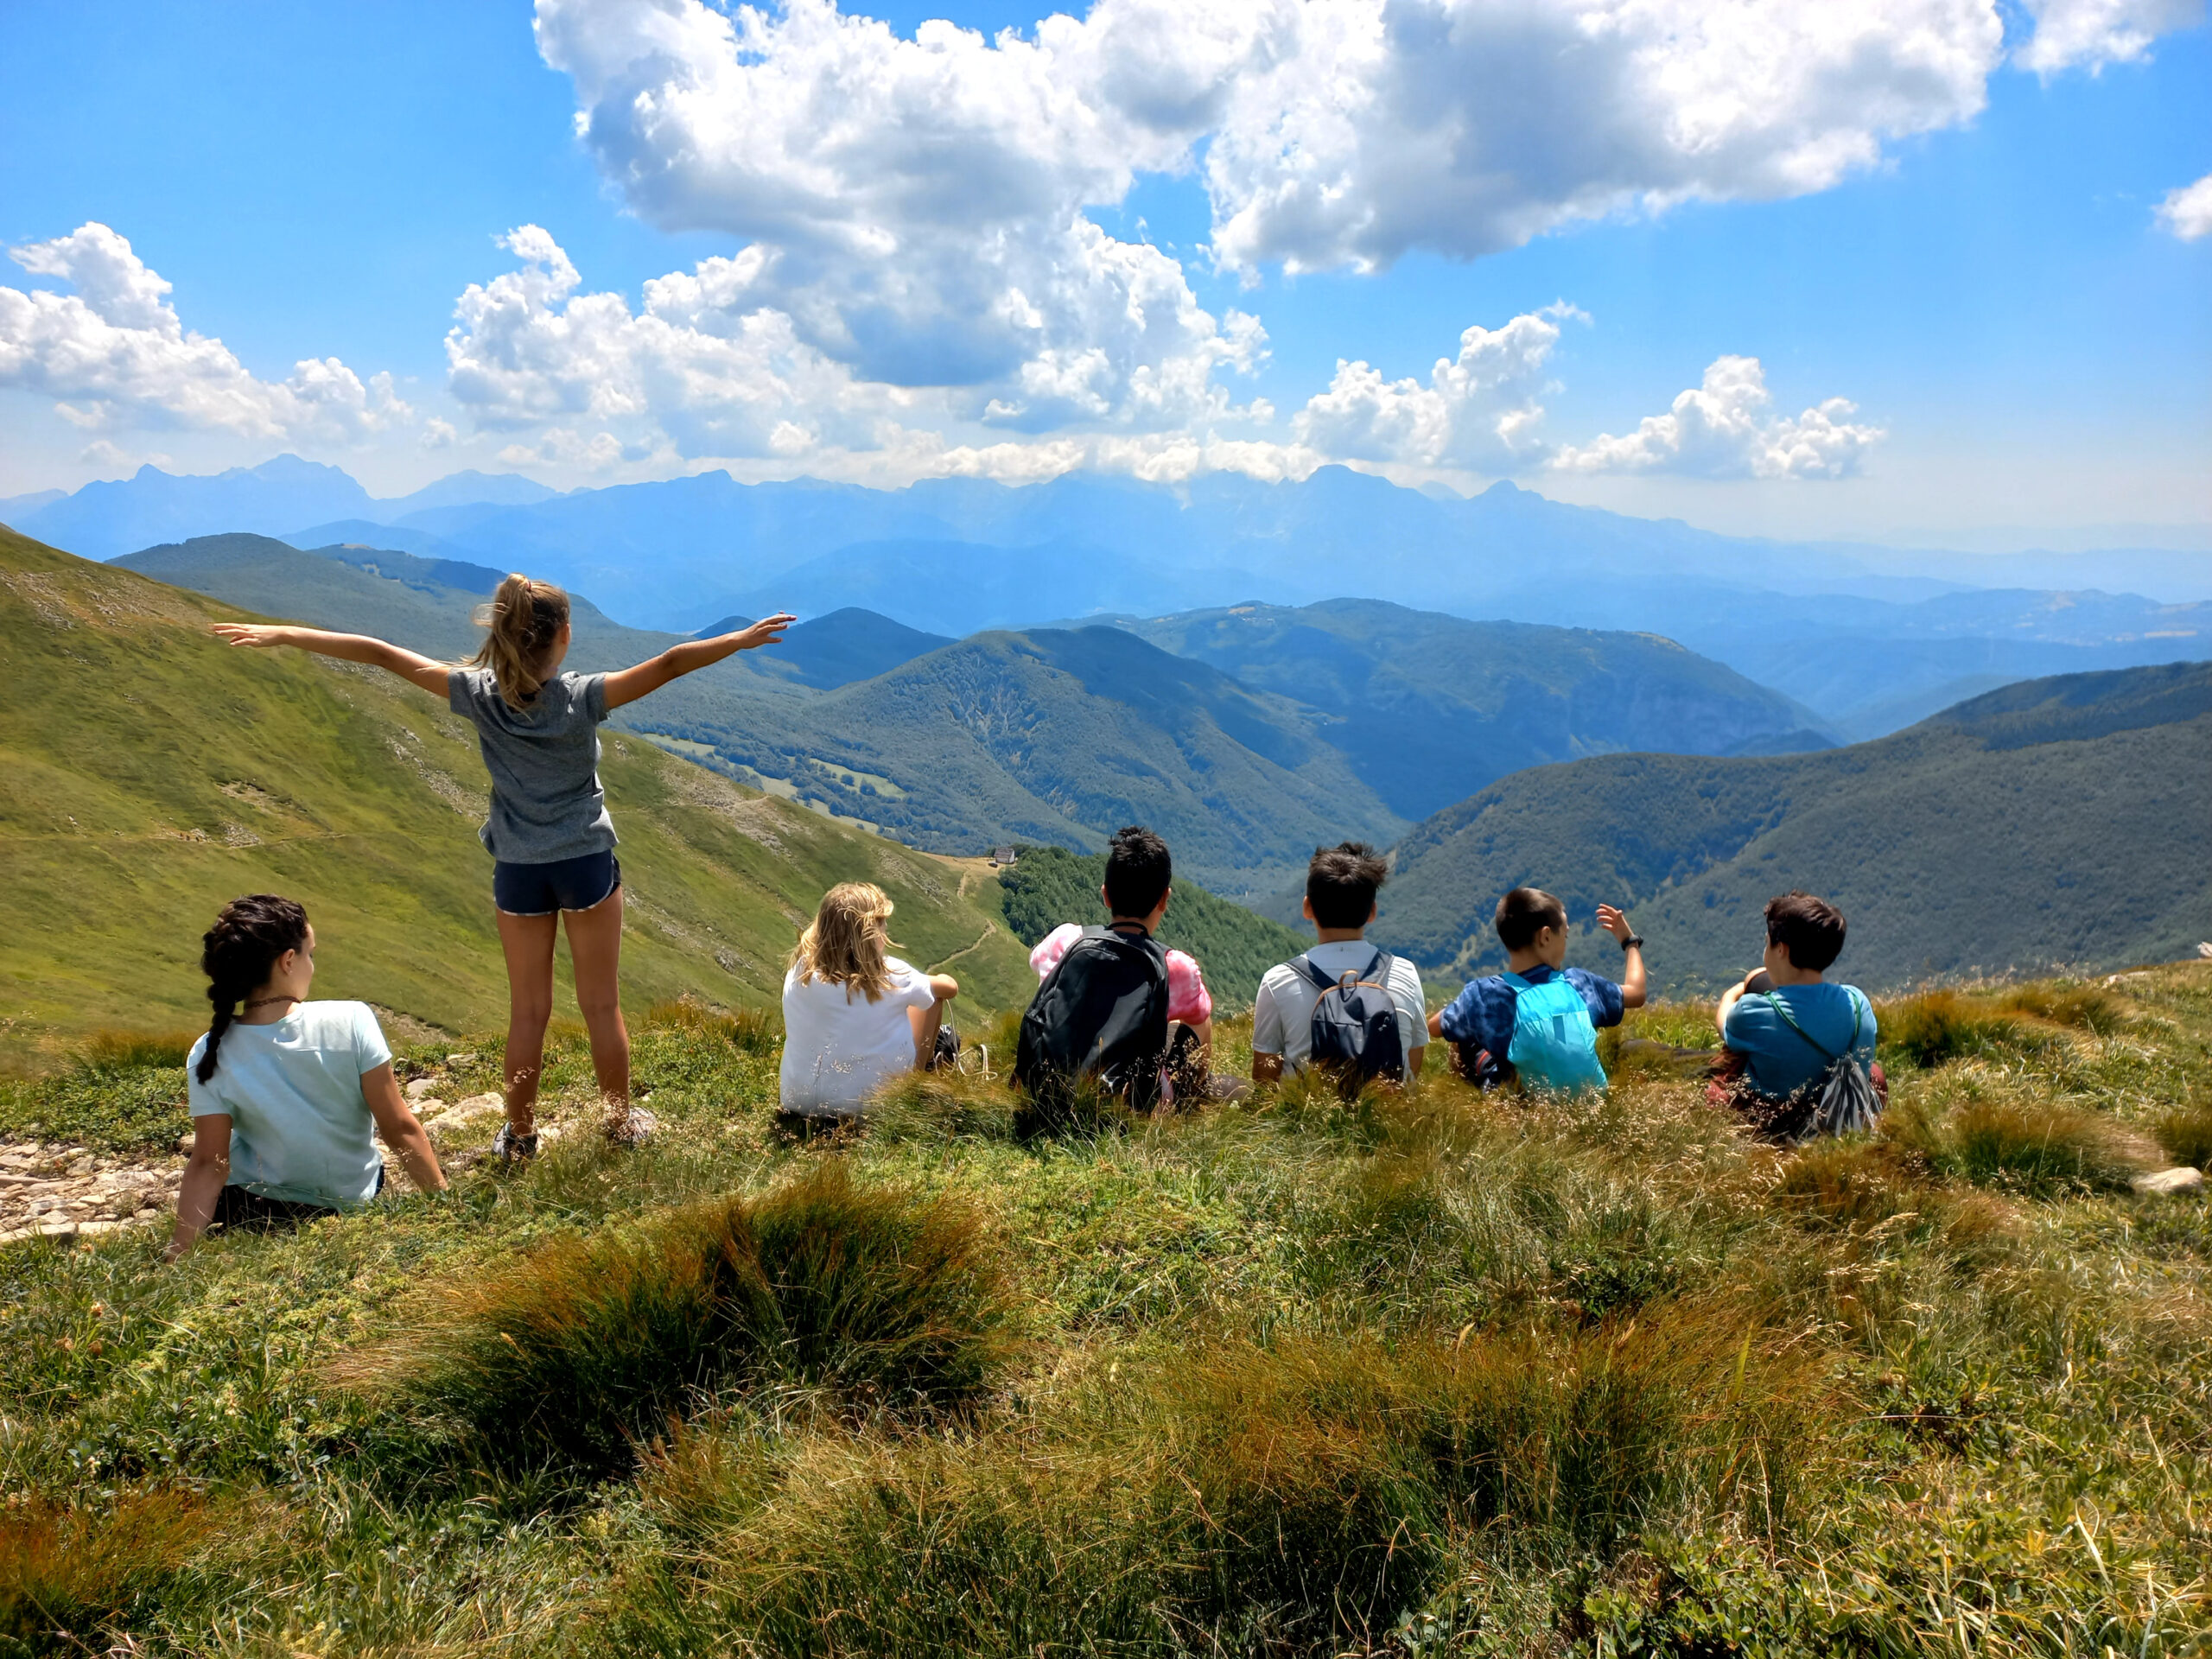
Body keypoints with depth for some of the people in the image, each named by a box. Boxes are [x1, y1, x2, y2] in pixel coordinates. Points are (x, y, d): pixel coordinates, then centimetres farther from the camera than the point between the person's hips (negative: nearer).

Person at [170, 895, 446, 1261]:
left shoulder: (210, 1057, -19)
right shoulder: (352, 1023, -23)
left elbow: (208, 1166, -18)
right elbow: (400, 1128, -19)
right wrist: (445, 1201, -9)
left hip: (258, 1216, -1)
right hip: (355, 1201, 1)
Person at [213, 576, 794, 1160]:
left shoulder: (480, 695, -9)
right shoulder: (581, 697, -17)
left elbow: (381, 654, -6)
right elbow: (670, 663, -23)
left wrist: (281, 634, 1)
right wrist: (745, 638, -19)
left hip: (518, 870, 2)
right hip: (588, 863, -2)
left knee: (528, 1010, 13)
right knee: (602, 1005, 10)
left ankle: (520, 1134, 22)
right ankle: (622, 1122, 23)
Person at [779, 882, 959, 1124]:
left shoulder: (799, 972, -10)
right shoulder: (891, 976, -19)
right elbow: (951, 987, 3)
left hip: (798, 1104, 4)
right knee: (934, 995, 11)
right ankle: (924, 1074, 34)